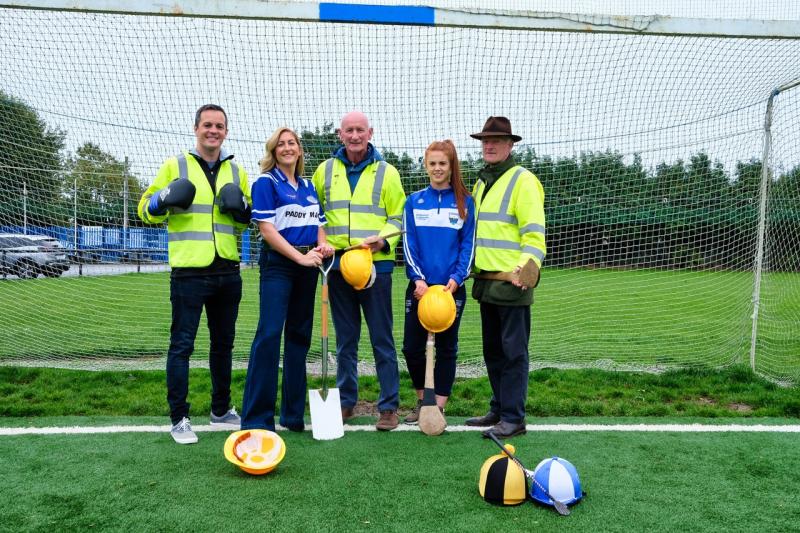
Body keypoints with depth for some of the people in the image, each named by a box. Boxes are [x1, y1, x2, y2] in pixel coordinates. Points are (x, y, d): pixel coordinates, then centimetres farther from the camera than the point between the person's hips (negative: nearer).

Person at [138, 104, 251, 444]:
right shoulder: (175, 165, 1)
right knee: (181, 345, -1)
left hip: (228, 273, 5)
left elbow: (249, 220, 18)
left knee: (223, 343, 14)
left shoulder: (236, 171, 12)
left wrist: (242, 208, -4)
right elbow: (146, 210, 3)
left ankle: (221, 410, 29)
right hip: (189, 272, -4)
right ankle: (179, 419, 10)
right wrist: (164, 199, -18)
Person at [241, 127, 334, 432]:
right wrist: (300, 257, -17)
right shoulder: (266, 182, -2)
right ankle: (256, 418, -7)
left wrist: (323, 245, -2)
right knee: (269, 334, -13)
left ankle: (293, 413, 20)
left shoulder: (308, 186, 16)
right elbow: (266, 228, -11)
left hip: (307, 267, 7)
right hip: (278, 264, -6)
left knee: (299, 336, 10)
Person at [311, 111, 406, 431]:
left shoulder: (386, 172, 4)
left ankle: (389, 406, 10)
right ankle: (346, 401, 24)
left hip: (376, 263, -2)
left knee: (382, 339, 1)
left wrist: (383, 239, -14)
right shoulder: (325, 170, 10)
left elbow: (398, 216, 4)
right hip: (338, 264, 3)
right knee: (345, 340, 11)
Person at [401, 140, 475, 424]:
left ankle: (439, 408, 16)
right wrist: (418, 278, -11)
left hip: (451, 287, -1)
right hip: (419, 286, 2)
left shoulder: (465, 202, 3)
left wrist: (456, 278, -13)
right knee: (412, 347, 4)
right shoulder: (414, 201, 6)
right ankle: (422, 401, 26)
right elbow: (408, 243, 1)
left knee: (446, 348, 5)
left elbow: (468, 244, -1)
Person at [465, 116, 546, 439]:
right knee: (493, 350, 15)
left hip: (512, 282, -8)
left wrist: (526, 266, -26)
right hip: (486, 281, 8)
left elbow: (534, 232, -14)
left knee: (513, 351, -2)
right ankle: (499, 409, 27)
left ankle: (513, 418, 6)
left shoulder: (522, 180, -7)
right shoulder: (481, 183, 18)